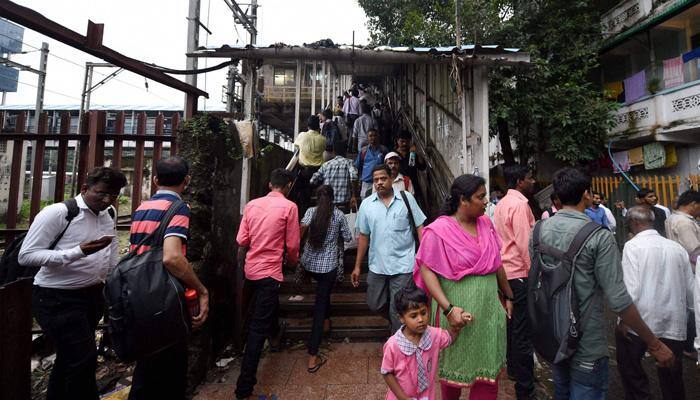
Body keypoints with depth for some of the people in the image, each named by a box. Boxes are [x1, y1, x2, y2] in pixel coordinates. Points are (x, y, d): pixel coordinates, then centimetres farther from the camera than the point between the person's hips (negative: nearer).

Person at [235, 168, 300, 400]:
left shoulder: (252, 204, 3)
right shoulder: (289, 207, -11)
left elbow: (241, 241, 2)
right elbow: (292, 245, -10)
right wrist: (293, 262, 11)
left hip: (250, 270, 7)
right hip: (269, 272, -6)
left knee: (269, 303, 32)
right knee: (258, 328, 1)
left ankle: (275, 334, 57)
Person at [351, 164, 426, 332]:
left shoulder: (407, 198, -3)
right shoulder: (366, 204, 3)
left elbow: (420, 227, -1)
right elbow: (363, 236, 7)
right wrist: (357, 266, 7)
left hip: (403, 265, -3)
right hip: (377, 266, 4)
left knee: (398, 311, 3)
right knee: (374, 304, 16)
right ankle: (398, 324, 45)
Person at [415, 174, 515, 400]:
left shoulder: (486, 224, 4)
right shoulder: (439, 230, -16)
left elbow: (497, 264, 14)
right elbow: (427, 271, -17)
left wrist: (508, 296, 18)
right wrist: (448, 308, -23)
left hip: (489, 311, 5)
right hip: (458, 311, -5)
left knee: (490, 371, 14)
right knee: (454, 369, 15)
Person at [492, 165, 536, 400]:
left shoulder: (502, 203, 11)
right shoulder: (520, 204, -16)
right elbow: (525, 243, -20)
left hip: (506, 271, 9)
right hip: (520, 274, -9)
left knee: (513, 323, 21)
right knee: (523, 330, 0)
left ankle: (513, 368, 38)